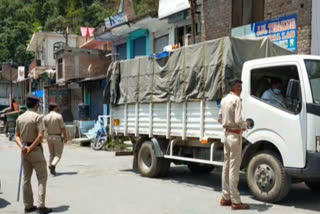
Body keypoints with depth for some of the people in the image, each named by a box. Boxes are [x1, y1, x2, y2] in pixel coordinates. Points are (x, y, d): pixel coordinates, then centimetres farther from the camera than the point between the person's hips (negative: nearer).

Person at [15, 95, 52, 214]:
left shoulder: (20, 118, 9)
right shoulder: (37, 117, -12)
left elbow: (17, 136, 8)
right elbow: (40, 135, -21)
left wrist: (22, 146, -5)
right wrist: (31, 148, -15)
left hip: (24, 151, 7)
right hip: (36, 150, -7)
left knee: (26, 178, 13)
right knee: (42, 177, -1)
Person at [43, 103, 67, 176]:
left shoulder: (46, 117, 2)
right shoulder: (59, 116, -9)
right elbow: (63, 128, -10)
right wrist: (65, 137, -2)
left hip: (49, 137, 4)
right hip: (57, 137, -4)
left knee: (51, 154, 16)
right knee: (58, 154, 1)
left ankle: (52, 170, 16)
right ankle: (53, 165, -23)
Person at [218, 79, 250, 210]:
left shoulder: (224, 99, 10)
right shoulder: (236, 100, -16)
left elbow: (220, 119, 17)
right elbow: (238, 120, -23)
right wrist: (245, 125, -4)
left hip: (227, 133, 9)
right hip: (235, 135, -9)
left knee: (226, 166, 14)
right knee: (234, 168, -5)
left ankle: (225, 197, 22)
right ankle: (235, 201, 1)